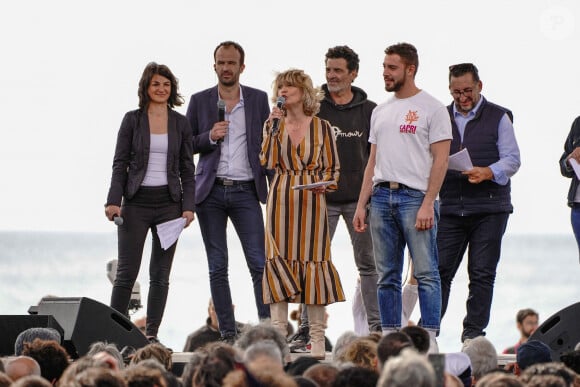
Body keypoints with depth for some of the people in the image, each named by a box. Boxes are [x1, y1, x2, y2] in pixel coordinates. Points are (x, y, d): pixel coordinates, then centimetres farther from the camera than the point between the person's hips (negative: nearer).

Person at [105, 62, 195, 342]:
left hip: (169, 203, 2)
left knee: (161, 274, 3)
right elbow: (120, 164, 1)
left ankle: (152, 334, 8)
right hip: (136, 202, -2)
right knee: (127, 272, -5)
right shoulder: (132, 120, 3)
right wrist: (114, 201, -10)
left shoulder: (180, 123, 8)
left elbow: (187, 169, 9)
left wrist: (188, 206, -1)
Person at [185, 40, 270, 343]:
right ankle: (228, 334, 7)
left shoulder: (258, 99, 7)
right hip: (211, 192, 1)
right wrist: (210, 137, -10)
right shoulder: (200, 101, 6)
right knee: (217, 267, 3)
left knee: (259, 264, -9)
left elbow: (266, 143, 10)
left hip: (246, 192, -1)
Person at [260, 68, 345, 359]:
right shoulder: (275, 124, 10)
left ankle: (317, 337, 2)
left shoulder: (321, 127, 4)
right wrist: (272, 128, -7)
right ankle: (278, 333, -1)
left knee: (313, 259, -2)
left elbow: (332, 168, 8)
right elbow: (268, 162, -2)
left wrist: (324, 184, -11)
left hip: (312, 201, -2)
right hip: (281, 200, 2)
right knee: (278, 260, -3)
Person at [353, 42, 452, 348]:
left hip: (415, 197, -7)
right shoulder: (381, 111, 18)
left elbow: (440, 160, -8)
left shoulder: (431, 108, -2)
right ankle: (389, 336, 12)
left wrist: (428, 204, -16)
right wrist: (361, 204, 11)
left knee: (426, 273, -7)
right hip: (381, 196, 7)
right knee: (387, 276, 8)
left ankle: (429, 338, -7)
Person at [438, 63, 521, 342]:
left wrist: (487, 173, -19)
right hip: (450, 208, 2)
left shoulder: (498, 117, 5)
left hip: (489, 208, -2)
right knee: (440, 269, -4)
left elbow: (512, 159, -1)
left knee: (482, 274, -1)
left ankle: (473, 333, 4)